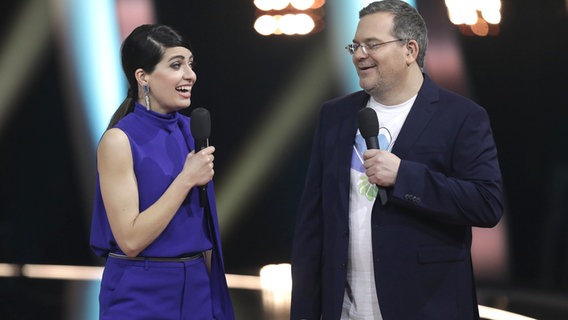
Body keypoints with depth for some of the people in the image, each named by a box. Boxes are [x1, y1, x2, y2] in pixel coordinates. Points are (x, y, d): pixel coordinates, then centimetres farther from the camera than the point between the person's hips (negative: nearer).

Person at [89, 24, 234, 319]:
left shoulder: (191, 131, 5)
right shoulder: (119, 140, -13)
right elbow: (130, 240, -18)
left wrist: (211, 290, 11)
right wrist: (186, 179, -18)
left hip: (197, 289, 6)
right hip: (142, 295, -6)